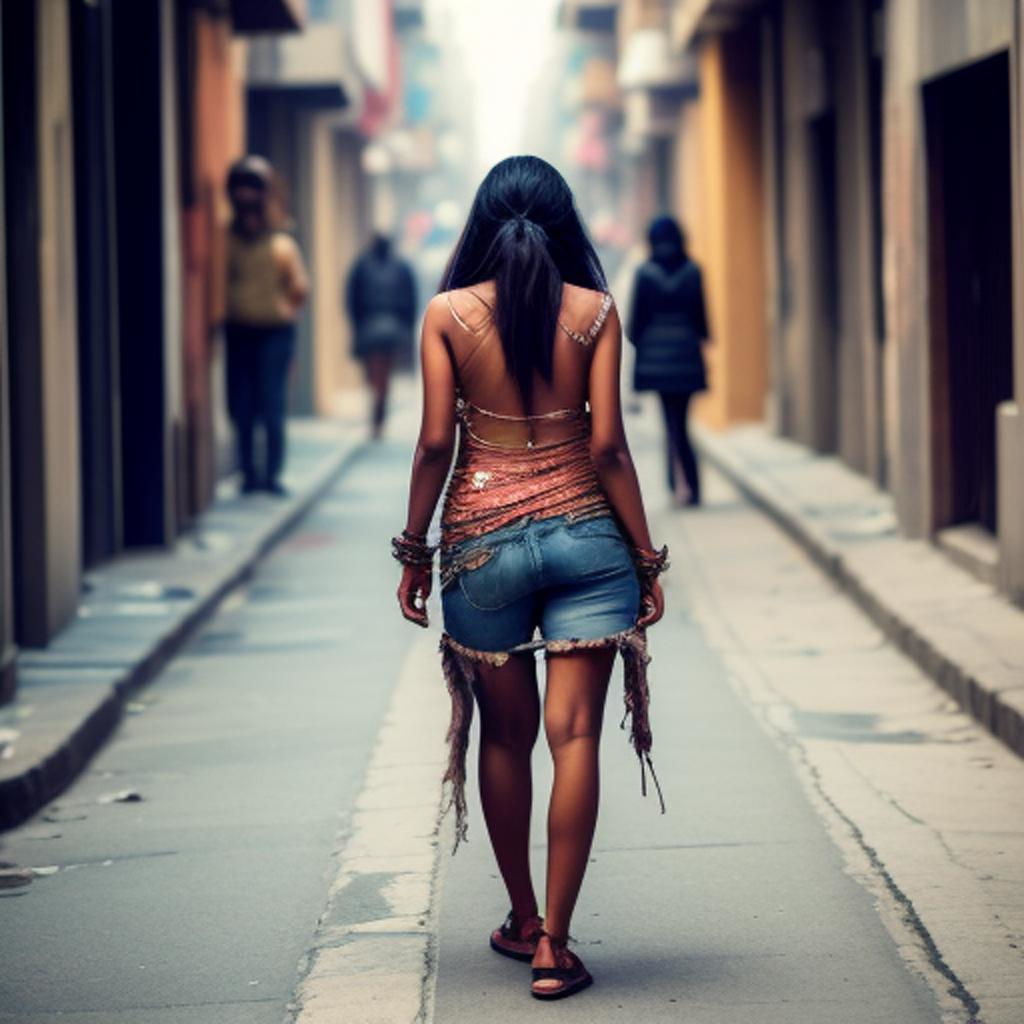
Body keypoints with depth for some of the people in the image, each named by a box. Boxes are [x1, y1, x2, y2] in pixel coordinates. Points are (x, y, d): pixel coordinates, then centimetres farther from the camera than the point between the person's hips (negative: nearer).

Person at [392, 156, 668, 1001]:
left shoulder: (448, 314, -2)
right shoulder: (595, 312, -2)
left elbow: (436, 443, -4)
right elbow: (607, 446, -5)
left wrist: (414, 551, 6)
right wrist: (648, 560, 1)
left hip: (481, 541, 1)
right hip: (583, 531, -1)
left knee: (505, 734, 15)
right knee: (574, 735, -1)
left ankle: (523, 921, 26)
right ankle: (554, 944, -4)